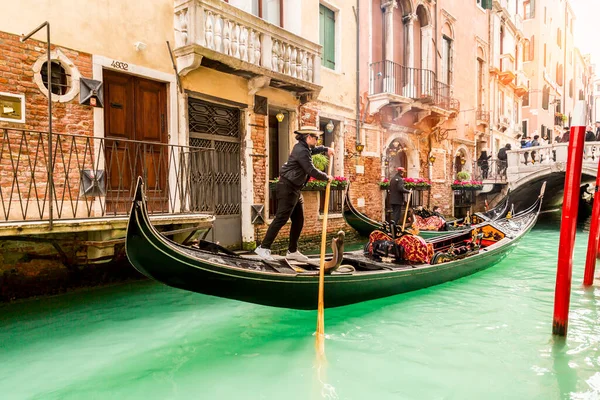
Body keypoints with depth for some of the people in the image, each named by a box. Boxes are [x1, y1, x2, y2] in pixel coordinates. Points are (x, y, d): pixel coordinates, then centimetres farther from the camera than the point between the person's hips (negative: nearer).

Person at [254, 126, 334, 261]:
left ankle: (292, 251, 19)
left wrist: (326, 149, 23)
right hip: (287, 188, -11)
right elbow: (312, 171, -20)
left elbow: (314, 149, 38)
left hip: (295, 189, 11)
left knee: (298, 220, 11)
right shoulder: (301, 151, -18)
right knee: (281, 219, -12)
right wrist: (327, 177, -5)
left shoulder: (304, 147, 13)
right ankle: (263, 248, -6)